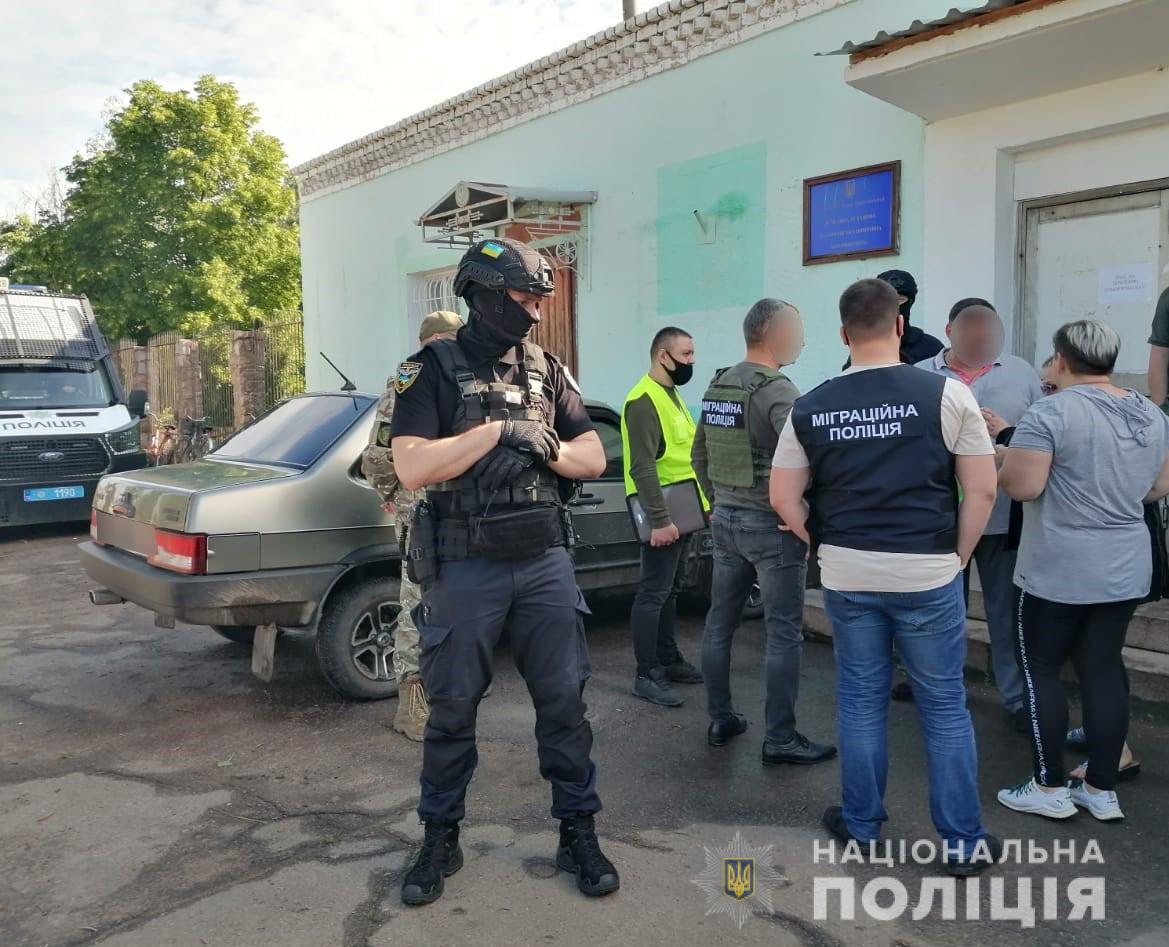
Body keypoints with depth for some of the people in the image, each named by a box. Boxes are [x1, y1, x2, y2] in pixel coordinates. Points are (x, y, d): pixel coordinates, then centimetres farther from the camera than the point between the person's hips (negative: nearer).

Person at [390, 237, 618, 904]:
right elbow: (412, 468, -15)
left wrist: (549, 448, -11)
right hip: (466, 569, -3)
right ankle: (441, 841, 26)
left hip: (546, 561, 3)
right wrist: (499, 430, -16)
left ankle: (579, 835, 22)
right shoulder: (433, 370, -3)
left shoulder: (548, 371, 9)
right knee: (452, 708, 8)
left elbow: (594, 458, 9)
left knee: (565, 700, 7)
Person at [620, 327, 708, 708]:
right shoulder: (643, 401, -15)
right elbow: (643, 467, -23)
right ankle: (647, 676, 0)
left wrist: (702, 504, 20)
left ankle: (668, 659, 26)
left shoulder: (671, 395, 16)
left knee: (669, 590, 16)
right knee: (653, 593, -5)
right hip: (663, 513, -10)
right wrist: (659, 519, -27)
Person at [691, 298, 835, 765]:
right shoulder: (777, 389, -15)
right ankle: (780, 739, 5)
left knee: (720, 623, 14)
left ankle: (720, 719, 25)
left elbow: (699, 455, 17)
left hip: (726, 521, 8)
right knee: (783, 633, 0)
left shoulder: (717, 386, 9)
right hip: (770, 525, -8)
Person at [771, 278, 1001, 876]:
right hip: (927, 575, -2)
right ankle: (963, 841, 20)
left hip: (846, 577, 2)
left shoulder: (811, 407, 0)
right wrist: (959, 556, 6)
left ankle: (861, 825, 28)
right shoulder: (946, 394, -7)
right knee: (944, 705, 10)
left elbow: (783, 497, 4)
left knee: (860, 700, 15)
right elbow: (982, 491, -5)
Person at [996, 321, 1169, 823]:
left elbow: (1022, 485, -21)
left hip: (1059, 572, -6)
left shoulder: (1051, 413, -17)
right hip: (1126, 569, 7)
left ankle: (1049, 789, 12)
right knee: (1103, 670, 12)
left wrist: (1007, 459, -1)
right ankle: (1102, 790, 19)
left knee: (1041, 671, 6)